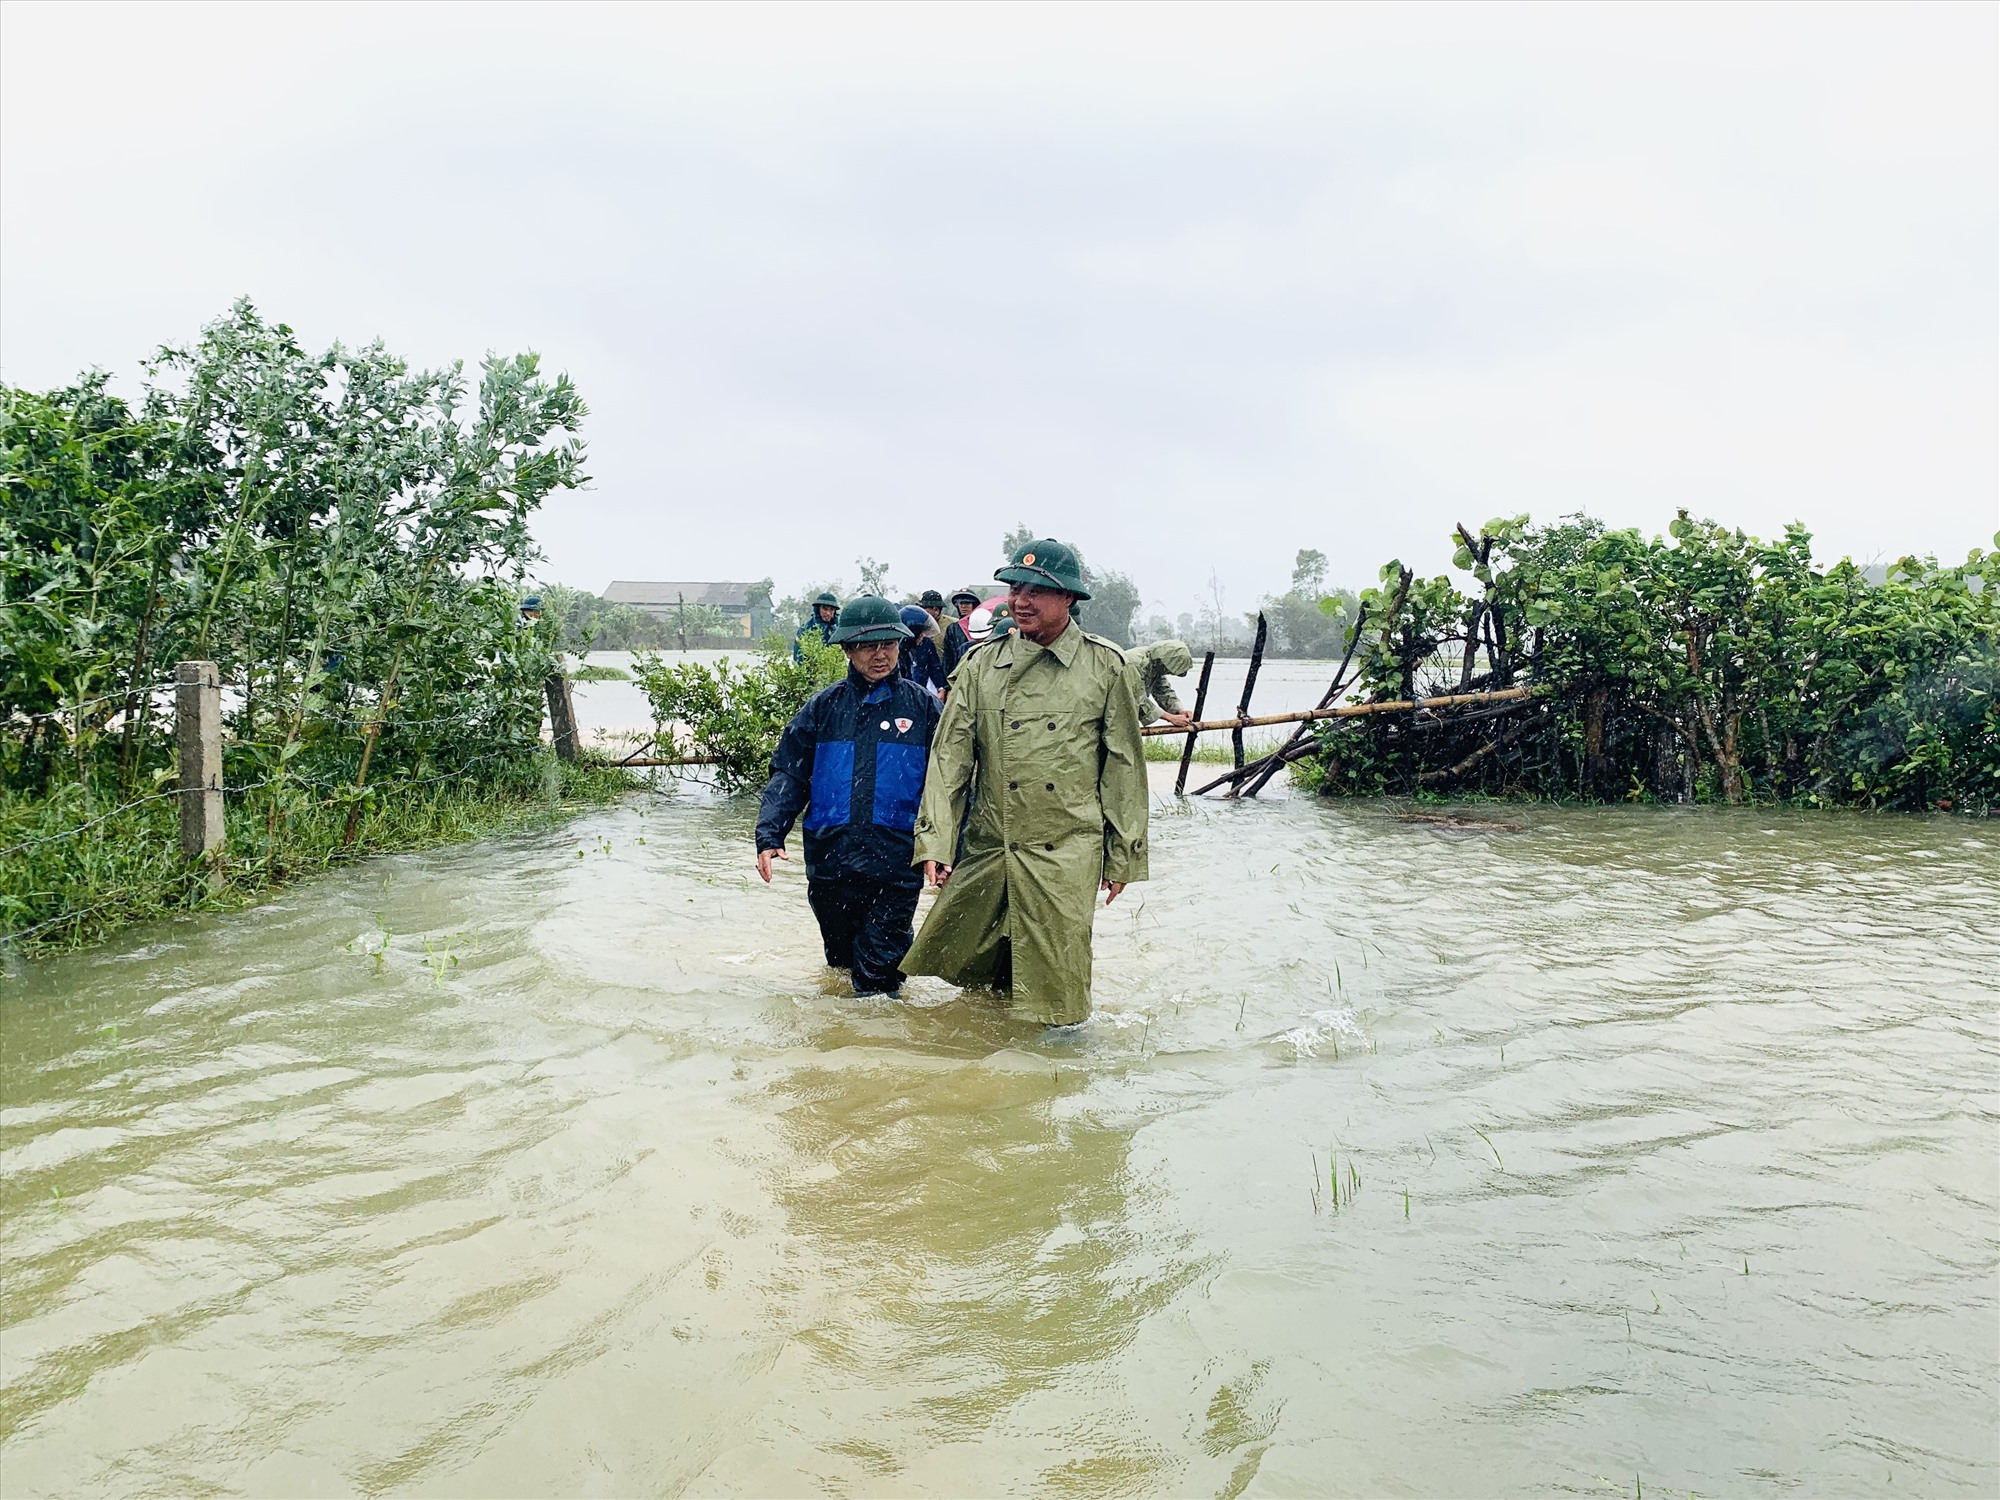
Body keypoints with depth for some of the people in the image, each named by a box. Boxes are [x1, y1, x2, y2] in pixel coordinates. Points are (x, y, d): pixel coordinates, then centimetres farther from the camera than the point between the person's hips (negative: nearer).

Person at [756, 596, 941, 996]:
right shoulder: (823, 707, 5)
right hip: (829, 861, 3)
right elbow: (788, 775, 4)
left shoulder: (922, 706, 2)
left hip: (895, 862, -2)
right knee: (841, 958, 19)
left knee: (878, 975, -5)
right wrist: (769, 837, -10)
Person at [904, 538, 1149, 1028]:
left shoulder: (1105, 665, 2)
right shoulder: (982, 665, 6)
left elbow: (1124, 766, 5)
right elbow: (949, 756, 3)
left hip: (1067, 854, -2)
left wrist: (1123, 856, 4)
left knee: (1055, 983, -2)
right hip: (987, 846, 2)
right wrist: (935, 840, -6)